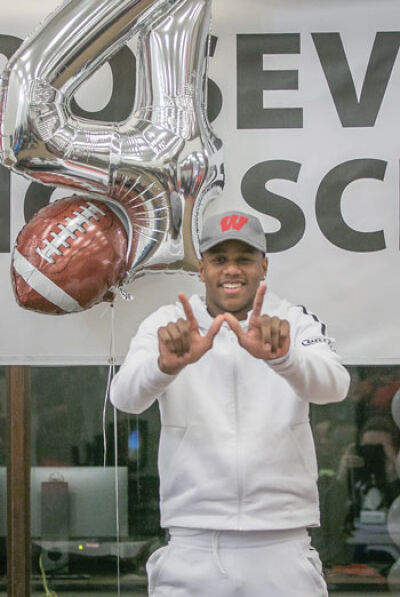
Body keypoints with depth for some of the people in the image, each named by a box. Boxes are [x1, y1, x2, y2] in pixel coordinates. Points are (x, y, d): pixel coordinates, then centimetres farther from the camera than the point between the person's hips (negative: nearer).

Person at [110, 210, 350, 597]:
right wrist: (167, 364, -36)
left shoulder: (295, 324, 3)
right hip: (191, 549, 0)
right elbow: (125, 397, -14)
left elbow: (333, 386, -17)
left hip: (281, 549, 0)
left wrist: (281, 357, -38)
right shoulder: (166, 324, 3)